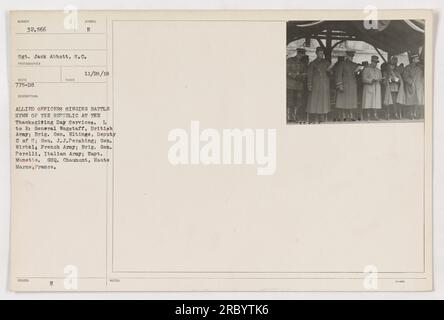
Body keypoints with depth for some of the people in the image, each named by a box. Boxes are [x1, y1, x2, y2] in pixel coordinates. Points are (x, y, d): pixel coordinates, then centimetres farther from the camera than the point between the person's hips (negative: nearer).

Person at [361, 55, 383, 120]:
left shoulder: (378, 70, 20)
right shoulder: (366, 69, 3)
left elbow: (380, 78, 18)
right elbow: (364, 79, -6)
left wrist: (380, 80, -6)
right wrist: (371, 80, -19)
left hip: (377, 88, 5)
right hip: (368, 88, -4)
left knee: (376, 101, -3)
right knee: (368, 102, -7)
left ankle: (375, 115, -2)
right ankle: (368, 115, -4)